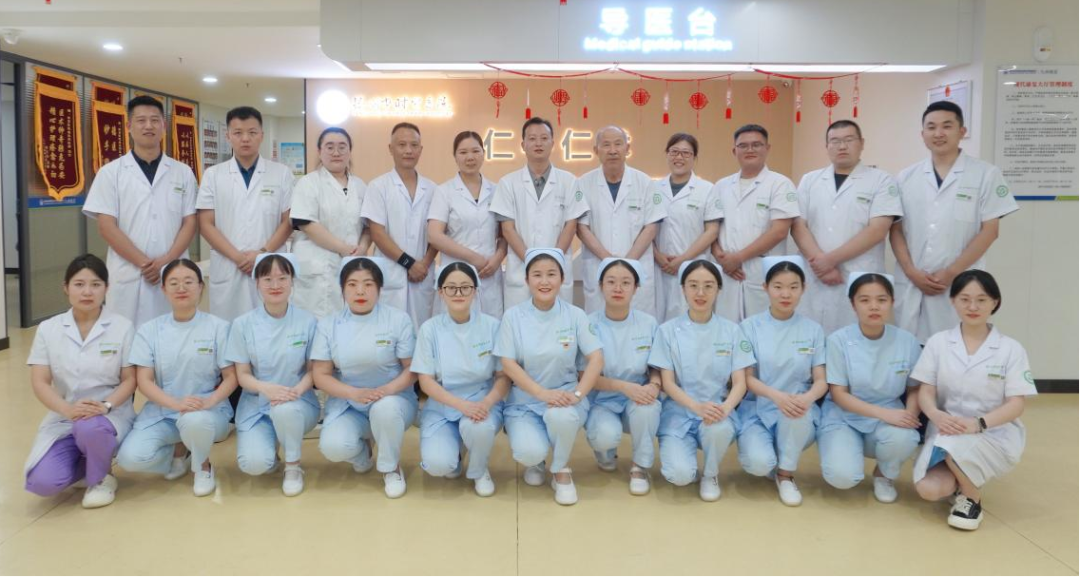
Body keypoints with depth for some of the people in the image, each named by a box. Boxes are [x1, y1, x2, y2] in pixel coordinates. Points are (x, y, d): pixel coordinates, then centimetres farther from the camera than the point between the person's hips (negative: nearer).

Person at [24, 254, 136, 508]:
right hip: (62, 418, 2)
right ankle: (87, 462, 15)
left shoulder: (122, 327, -3)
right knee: (43, 482, -21)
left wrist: (105, 406, -24)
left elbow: (129, 380, -4)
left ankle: (102, 478, -4)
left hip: (111, 416, -2)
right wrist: (69, 410, -23)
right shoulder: (48, 329, 2)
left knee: (90, 428, -38)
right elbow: (39, 382, -4)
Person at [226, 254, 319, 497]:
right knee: (253, 464, -25)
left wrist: (297, 390, -23)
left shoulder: (307, 321, -4)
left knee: (285, 409, -38)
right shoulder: (243, 324, -3)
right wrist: (266, 388, -25)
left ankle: (293, 467, -9)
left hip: (298, 403, 0)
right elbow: (242, 375, -3)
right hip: (255, 406, 1)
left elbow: (313, 370, -1)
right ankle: (271, 454, 14)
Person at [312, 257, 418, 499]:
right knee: (333, 447, -27)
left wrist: (387, 390, -26)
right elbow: (320, 375, -4)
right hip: (347, 404, 2)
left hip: (392, 399, -1)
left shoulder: (398, 319, -7)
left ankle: (391, 468, -9)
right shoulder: (328, 325, -1)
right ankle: (363, 452, 12)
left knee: (385, 408, -38)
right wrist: (355, 393, -21)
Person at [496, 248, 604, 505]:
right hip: (524, 400, 0)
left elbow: (596, 358, -7)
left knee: (561, 415, -37)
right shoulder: (513, 316, -4)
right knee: (529, 452, -29)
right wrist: (542, 393, -22)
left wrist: (578, 393, -22)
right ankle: (535, 461, 13)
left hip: (564, 395, 0)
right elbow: (508, 364, -9)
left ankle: (561, 471, -4)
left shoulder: (575, 315, -3)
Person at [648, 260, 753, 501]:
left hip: (717, 410, 1)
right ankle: (683, 451, 13)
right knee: (681, 475, -25)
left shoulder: (731, 330, 2)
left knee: (719, 429, -36)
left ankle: (710, 474, -2)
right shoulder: (668, 330, -2)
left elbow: (740, 382, -3)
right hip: (679, 412, -1)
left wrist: (724, 408, -25)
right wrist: (697, 407, -25)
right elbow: (667, 383, -6)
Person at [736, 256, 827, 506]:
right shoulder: (749, 327, -1)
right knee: (759, 464, -30)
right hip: (757, 411, -1)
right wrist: (777, 396, -27)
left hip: (799, 416, 1)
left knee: (797, 412, -36)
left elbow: (821, 381, -1)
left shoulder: (813, 330, 3)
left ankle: (786, 474, -8)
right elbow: (747, 378, -6)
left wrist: (806, 398, -26)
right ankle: (773, 464, 10)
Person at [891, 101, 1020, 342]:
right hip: (911, 286, 2)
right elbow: (895, 230, 7)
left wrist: (952, 273, -10)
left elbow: (989, 231, -3)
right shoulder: (907, 177, 8)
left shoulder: (986, 174, 1)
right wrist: (911, 272, -6)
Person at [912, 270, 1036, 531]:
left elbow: (1016, 405, -7)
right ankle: (966, 477, 14)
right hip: (947, 432, 2)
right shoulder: (937, 342, 2)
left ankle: (973, 498, -3)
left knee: (954, 446, -36)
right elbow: (925, 392, -1)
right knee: (928, 488, -23)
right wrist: (937, 415, -24)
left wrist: (979, 423, -26)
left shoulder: (1011, 349, -3)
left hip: (996, 435, -2)